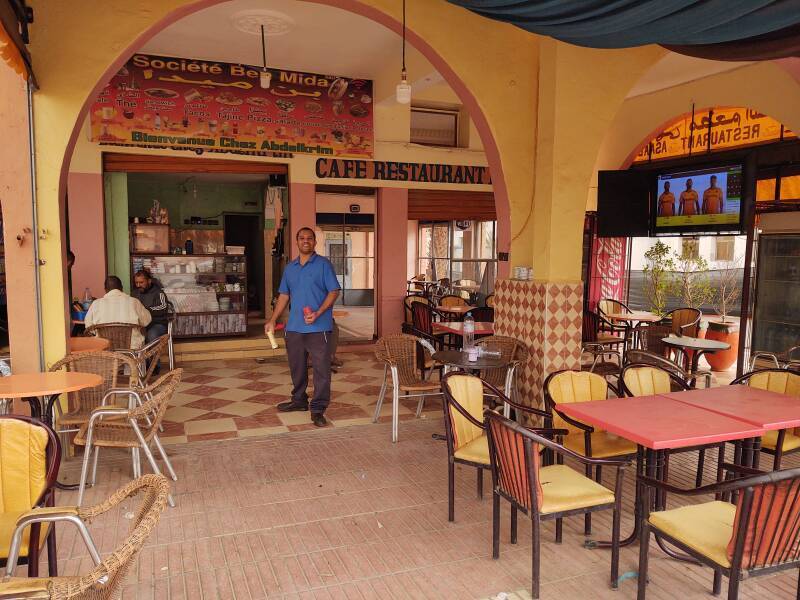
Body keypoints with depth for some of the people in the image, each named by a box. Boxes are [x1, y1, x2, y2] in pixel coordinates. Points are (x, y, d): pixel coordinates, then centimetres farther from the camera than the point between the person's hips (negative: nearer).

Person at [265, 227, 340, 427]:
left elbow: (334, 291, -7)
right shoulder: (290, 268, 14)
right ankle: (299, 400, 32)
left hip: (318, 328, -5)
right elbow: (284, 296, 17)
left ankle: (318, 409, 3)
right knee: (296, 367, 16)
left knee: (321, 369, -4)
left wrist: (318, 313, -18)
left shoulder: (323, 264, -3)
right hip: (294, 327, 6)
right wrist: (272, 320, 11)